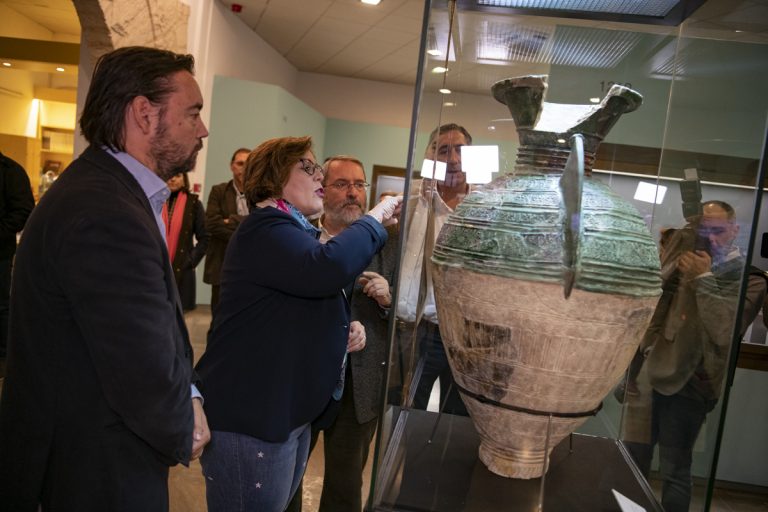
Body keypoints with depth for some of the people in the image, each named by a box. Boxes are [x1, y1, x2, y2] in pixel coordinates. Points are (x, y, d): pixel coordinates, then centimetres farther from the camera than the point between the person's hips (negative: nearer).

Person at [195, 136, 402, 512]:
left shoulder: (294, 233, 17)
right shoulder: (265, 230, -16)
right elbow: (328, 268, -37)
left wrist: (345, 329, 5)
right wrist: (376, 217, -20)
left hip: (288, 412, 10)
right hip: (250, 418, -10)